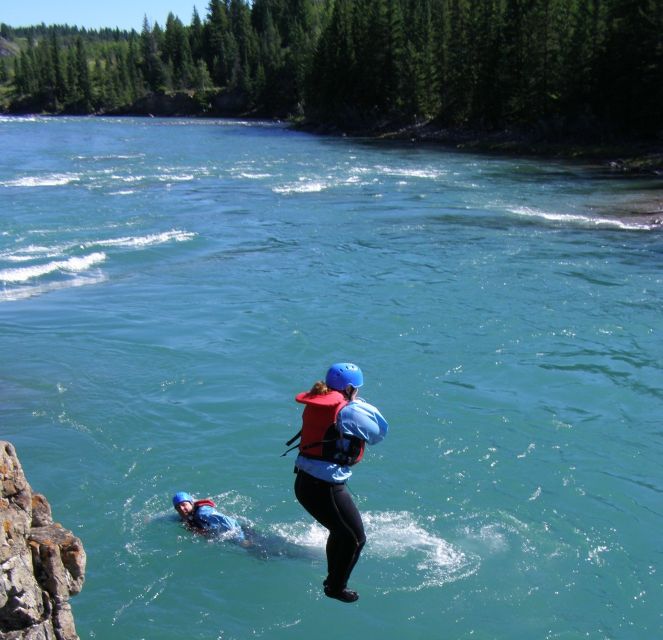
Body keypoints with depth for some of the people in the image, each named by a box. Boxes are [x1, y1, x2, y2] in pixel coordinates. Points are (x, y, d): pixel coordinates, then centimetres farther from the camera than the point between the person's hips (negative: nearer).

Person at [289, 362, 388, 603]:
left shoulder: (315, 405, 6)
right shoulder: (350, 411, -17)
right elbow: (381, 432, -5)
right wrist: (360, 403, 3)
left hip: (303, 482, 9)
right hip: (326, 489, -9)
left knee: (340, 531, 31)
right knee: (355, 538, 12)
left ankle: (332, 579, 47)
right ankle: (336, 589, 27)